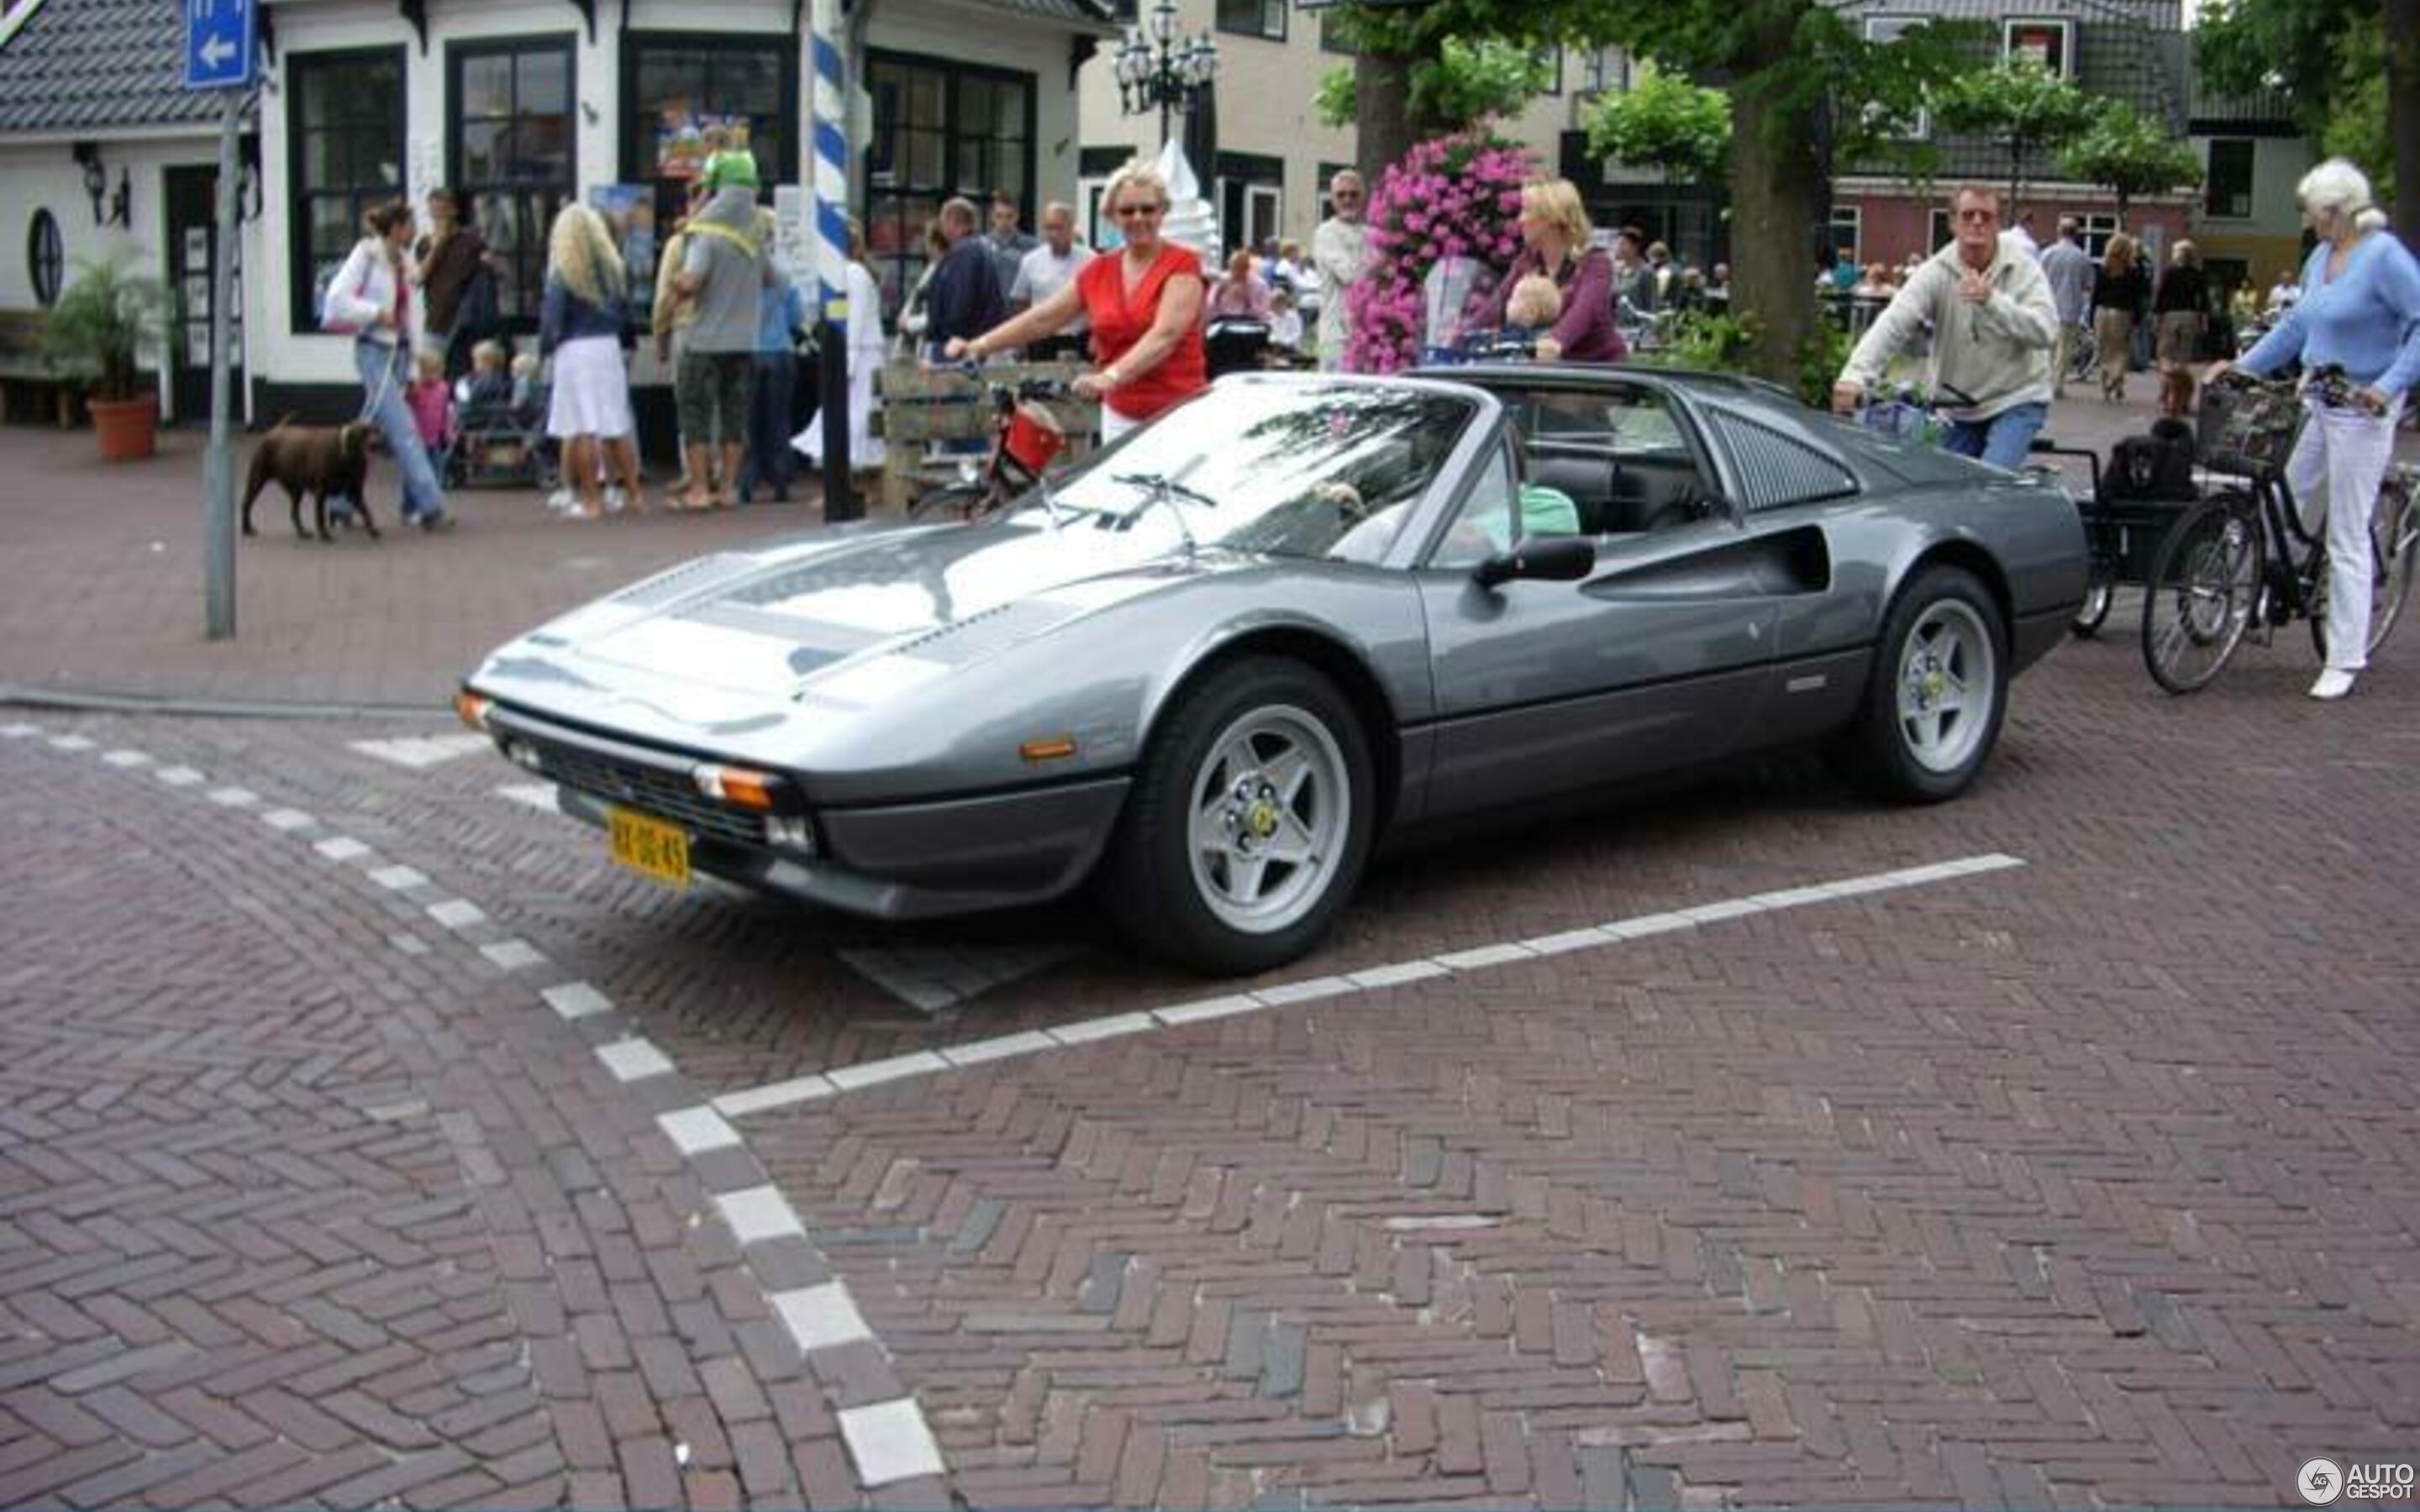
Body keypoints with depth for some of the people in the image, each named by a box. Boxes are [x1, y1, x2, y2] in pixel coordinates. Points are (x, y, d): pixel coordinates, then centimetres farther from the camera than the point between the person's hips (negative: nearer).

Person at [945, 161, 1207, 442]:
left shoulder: (1182, 266, -5)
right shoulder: (1098, 272, 11)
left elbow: (1164, 334, -20)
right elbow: (1040, 319, 11)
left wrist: (1112, 376, -36)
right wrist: (978, 346, 0)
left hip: (1178, 412, -5)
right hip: (1119, 416, 5)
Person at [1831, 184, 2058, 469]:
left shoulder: (2023, 269, -7)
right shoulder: (1936, 272, -6)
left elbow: (2046, 331, -21)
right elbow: (1893, 323, -22)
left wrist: (1992, 300, -34)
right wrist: (1855, 375, -39)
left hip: (2016, 403, -3)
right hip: (1955, 408, 3)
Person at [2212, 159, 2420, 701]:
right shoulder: (2321, 258, 10)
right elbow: (2295, 326, 19)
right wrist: (2242, 366, 12)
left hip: (2361, 409, -8)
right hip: (2315, 400, 8)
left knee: (2347, 539, -2)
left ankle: (2344, 661, 5)